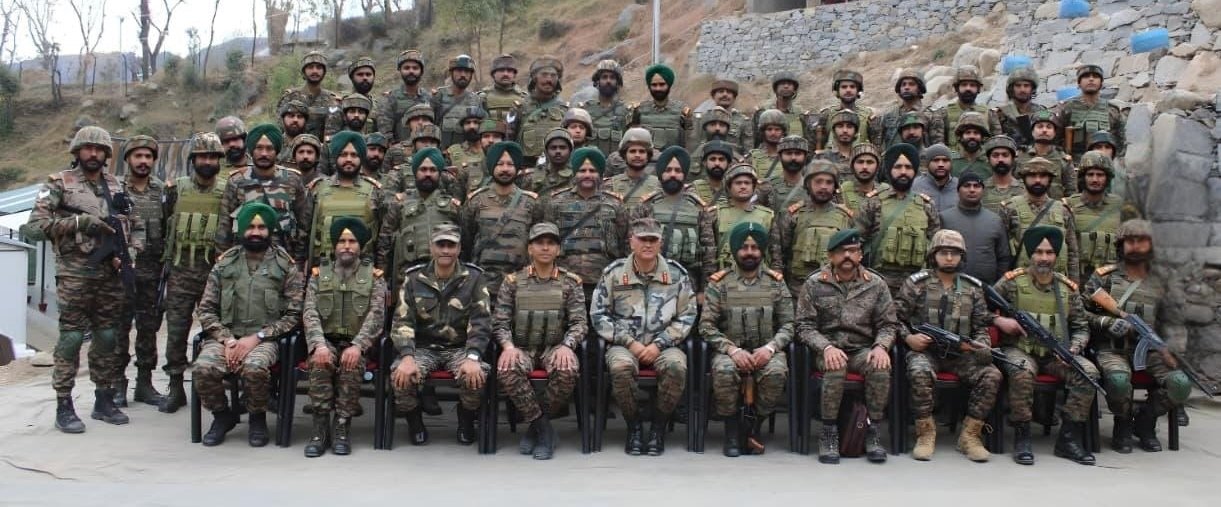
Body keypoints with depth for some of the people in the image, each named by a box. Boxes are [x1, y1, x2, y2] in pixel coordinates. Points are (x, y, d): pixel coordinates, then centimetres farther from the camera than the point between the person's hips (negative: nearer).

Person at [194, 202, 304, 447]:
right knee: (203, 369, -28)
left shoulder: (286, 266, 4)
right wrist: (227, 339, -9)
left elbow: (294, 314, -3)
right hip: (225, 337, 3)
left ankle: (258, 418, -4)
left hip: (265, 339, -2)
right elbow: (205, 310, 8)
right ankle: (222, 415, 3)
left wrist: (256, 337, -13)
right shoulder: (224, 263, 11)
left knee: (254, 368, -36)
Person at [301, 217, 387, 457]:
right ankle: (321, 429, -25)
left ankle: (342, 428, -23)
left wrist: (357, 346, -25)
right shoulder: (318, 275, 10)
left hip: (357, 343, -1)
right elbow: (310, 314, -3)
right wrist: (319, 345, -23)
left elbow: (376, 316, -8)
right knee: (319, 364, -32)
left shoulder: (374, 276, 5)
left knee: (351, 366, -34)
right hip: (327, 341, 1)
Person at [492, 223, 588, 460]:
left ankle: (535, 427, -13)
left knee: (568, 370, -35)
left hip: (555, 348, 0)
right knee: (507, 369, -34)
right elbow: (500, 321, 4)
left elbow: (579, 322, 0)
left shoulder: (571, 282, 7)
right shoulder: (513, 281, 8)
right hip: (522, 348, 0)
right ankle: (543, 427, -18)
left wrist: (566, 345, -21)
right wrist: (508, 346, -17)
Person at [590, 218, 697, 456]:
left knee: (676, 366, -33)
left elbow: (687, 316, 4)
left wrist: (659, 344, -9)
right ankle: (633, 426, -11)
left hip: (663, 344, 1)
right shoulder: (614, 272, 4)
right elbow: (598, 314, 2)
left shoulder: (676, 273, 5)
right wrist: (629, 342, -8)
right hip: (624, 344, 0)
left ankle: (659, 427, -10)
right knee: (621, 366, -35)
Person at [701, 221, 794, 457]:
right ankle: (732, 430, -10)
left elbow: (788, 324, 6)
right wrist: (733, 350, -16)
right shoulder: (719, 283, 4)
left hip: (766, 351, 1)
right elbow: (706, 325, -2)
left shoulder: (776, 282, 9)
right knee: (724, 372, -34)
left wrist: (770, 347, -14)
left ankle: (755, 426, -7)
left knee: (776, 373, -32)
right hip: (730, 350, -1)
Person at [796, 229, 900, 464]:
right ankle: (829, 433, -20)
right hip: (827, 349, -2)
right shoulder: (814, 284, 2)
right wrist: (826, 347, -20)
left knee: (881, 366, -31)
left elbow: (888, 324, 8)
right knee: (835, 367, -35)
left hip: (863, 349, 2)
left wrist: (880, 346, -14)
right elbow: (804, 326, -2)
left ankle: (873, 431, -15)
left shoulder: (876, 284, 7)